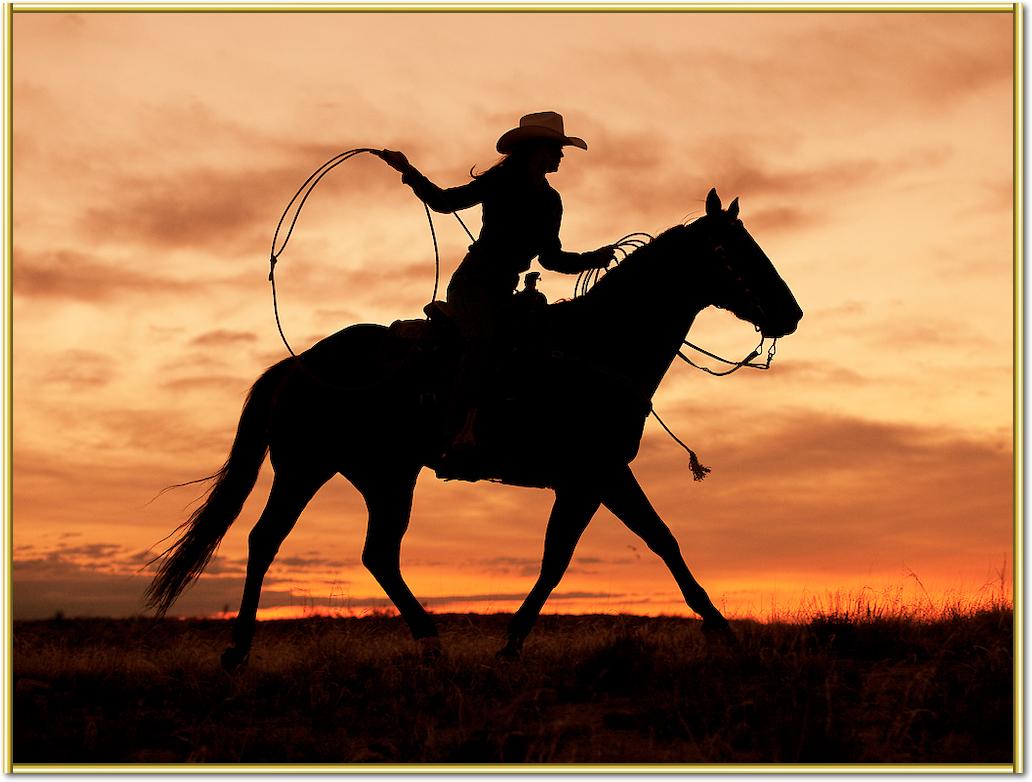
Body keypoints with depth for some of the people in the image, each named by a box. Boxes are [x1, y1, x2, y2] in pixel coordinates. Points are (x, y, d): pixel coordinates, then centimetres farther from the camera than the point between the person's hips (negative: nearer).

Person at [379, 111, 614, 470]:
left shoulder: (551, 202, 14)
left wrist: (591, 259, 7)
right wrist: (409, 172, -11)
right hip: (472, 282, -8)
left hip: (504, 292, 8)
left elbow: (549, 257, 20)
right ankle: (460, 435, -43)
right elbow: (445, 201, 0)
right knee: (482, 340, -32)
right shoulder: (499, 183, -1)